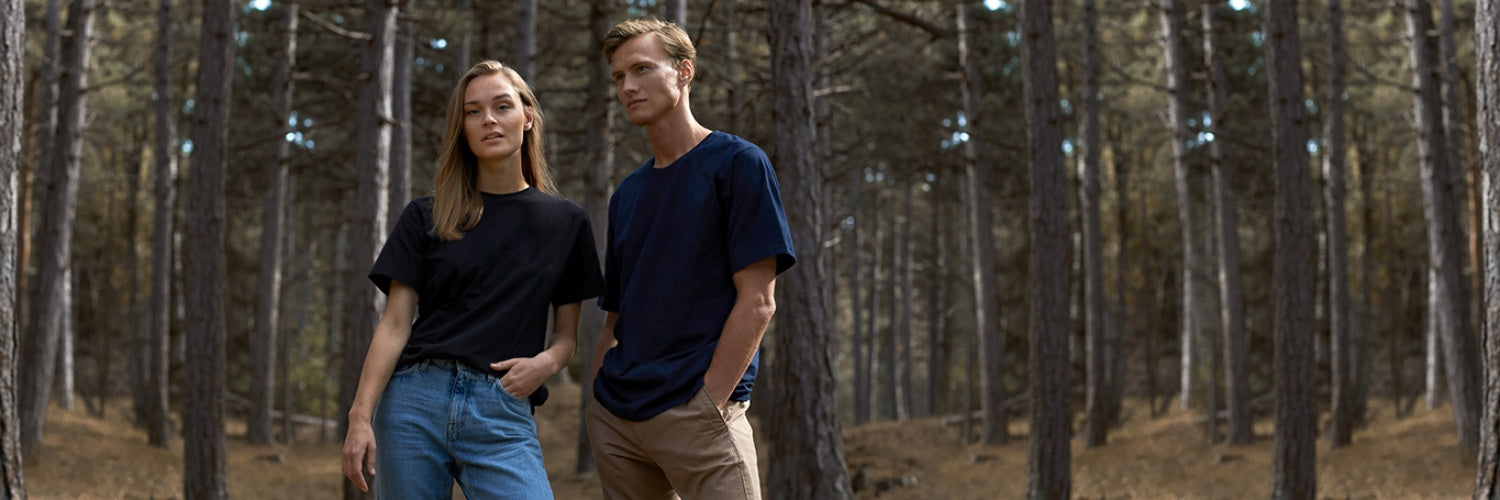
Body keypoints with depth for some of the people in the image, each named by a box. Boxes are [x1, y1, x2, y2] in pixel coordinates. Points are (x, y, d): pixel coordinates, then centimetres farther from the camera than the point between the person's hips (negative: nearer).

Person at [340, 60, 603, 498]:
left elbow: (567, 333, 14)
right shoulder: (426, 217, 8)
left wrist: (547, 362, -9)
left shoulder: (567, 223, 11)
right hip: (415, 401, 0)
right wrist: (360, 416, -7)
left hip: (503, 413, 0)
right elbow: (395, 324, 3)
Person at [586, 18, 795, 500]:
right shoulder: (626, 196, 17)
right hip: (616, 417, 6)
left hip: (697, 416, -6)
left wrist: (708, 403, -13)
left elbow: (757, 302, -8)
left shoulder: (737, 163, -1)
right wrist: (598, 399, 6)